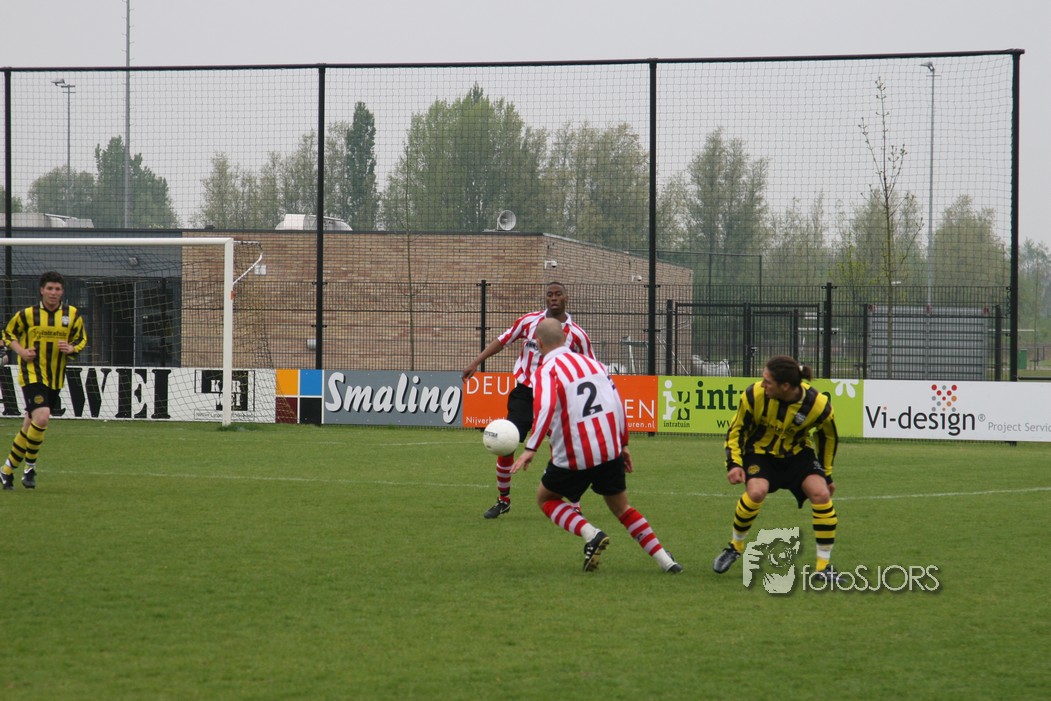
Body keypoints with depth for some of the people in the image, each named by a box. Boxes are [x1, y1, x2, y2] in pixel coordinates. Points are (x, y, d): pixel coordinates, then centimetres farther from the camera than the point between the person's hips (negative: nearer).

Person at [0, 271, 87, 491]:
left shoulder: (73, 315, 2)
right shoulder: (27, 314, -4)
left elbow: (81, 340, 13)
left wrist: (71, 348, -10)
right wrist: (21, 351, -9)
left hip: (55, 378, 4)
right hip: (32, 374, -4)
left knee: (31, 425, 10)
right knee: (41, 417, -23)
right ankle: (30, 466, -5)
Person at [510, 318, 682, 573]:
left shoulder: (546, 371, -7)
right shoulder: (592, 363, 11)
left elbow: (546, 407, -26)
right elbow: (618, 404, 12)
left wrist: (530, 449, -29)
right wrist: (623, 444, 22)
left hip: (574, 458, -5)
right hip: (611, 451, 5)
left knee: (545, 499, 18)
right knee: (622, 508, 22)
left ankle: (591, 534, -6)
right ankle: (665, 559, 11)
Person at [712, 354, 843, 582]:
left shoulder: (818, 405, -25)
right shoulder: (754, 395, -26)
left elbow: (827, 437, -2)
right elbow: (736, 430, -8)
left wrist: (826, 474, 8)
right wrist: (734, 464, -18)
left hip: (797, 453, 1)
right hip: (760, 451, -1)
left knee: (821, 494, -20)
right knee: (756, 491, -30)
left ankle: (823, 567, -7)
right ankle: (735, 547, -3)